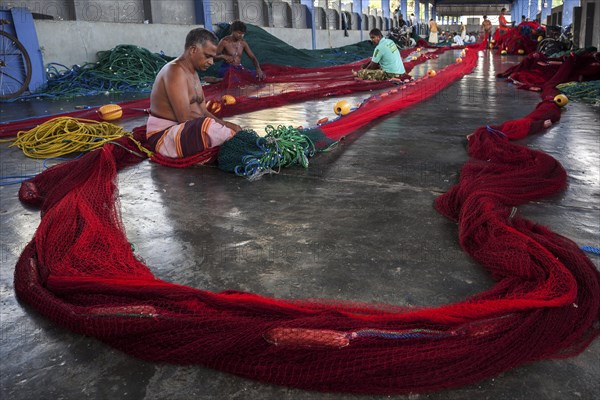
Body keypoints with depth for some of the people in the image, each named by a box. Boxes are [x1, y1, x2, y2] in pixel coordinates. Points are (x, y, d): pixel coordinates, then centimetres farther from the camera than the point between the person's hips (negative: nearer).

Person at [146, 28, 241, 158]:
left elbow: (203, 112, 9)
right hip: (164, 136, -10)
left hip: (187, 131, 10)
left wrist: (227, 125, -6)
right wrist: (216, 125, -18)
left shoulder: (193, 73, 15)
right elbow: (185, 119, -24)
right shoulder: (175, 71, -17)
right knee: (209, 127, -35)